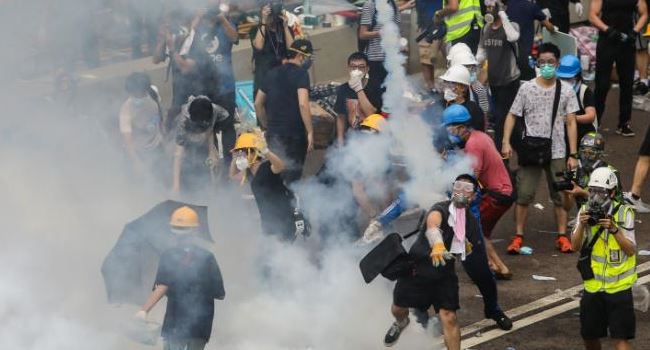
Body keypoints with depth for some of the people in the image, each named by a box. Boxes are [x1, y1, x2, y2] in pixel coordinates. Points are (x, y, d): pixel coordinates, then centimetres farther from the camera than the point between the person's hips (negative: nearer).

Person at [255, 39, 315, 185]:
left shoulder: (272, 73, 11)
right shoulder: (300, 73, -10)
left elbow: (258, 103, 16)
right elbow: (303, 104, -21)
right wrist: (310, 132, -18)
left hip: (273, 133, 6)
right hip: (294, 134, -6)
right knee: (292, 177, 0)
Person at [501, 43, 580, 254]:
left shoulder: (566, 91, 1)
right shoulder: (526, 88, 0)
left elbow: (571, 123, 2)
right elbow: (512, 116, 3)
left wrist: (573, 154, -2)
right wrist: (506, 142, -10)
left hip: (556, 152, 1)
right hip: (530, 150, -1)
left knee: (560, 196, 6)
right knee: (523, 195, -1)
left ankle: (562, 236, 15)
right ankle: (518, 236, 6)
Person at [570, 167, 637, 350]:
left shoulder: (624, 213, -8)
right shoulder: (585, 211, 1)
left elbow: (631, 250, -10)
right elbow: (575, 246, -4)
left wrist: (614, 229, -24)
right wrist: (582, 225, -21)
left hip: (618, 287, -4)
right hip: (592, 287, 4)